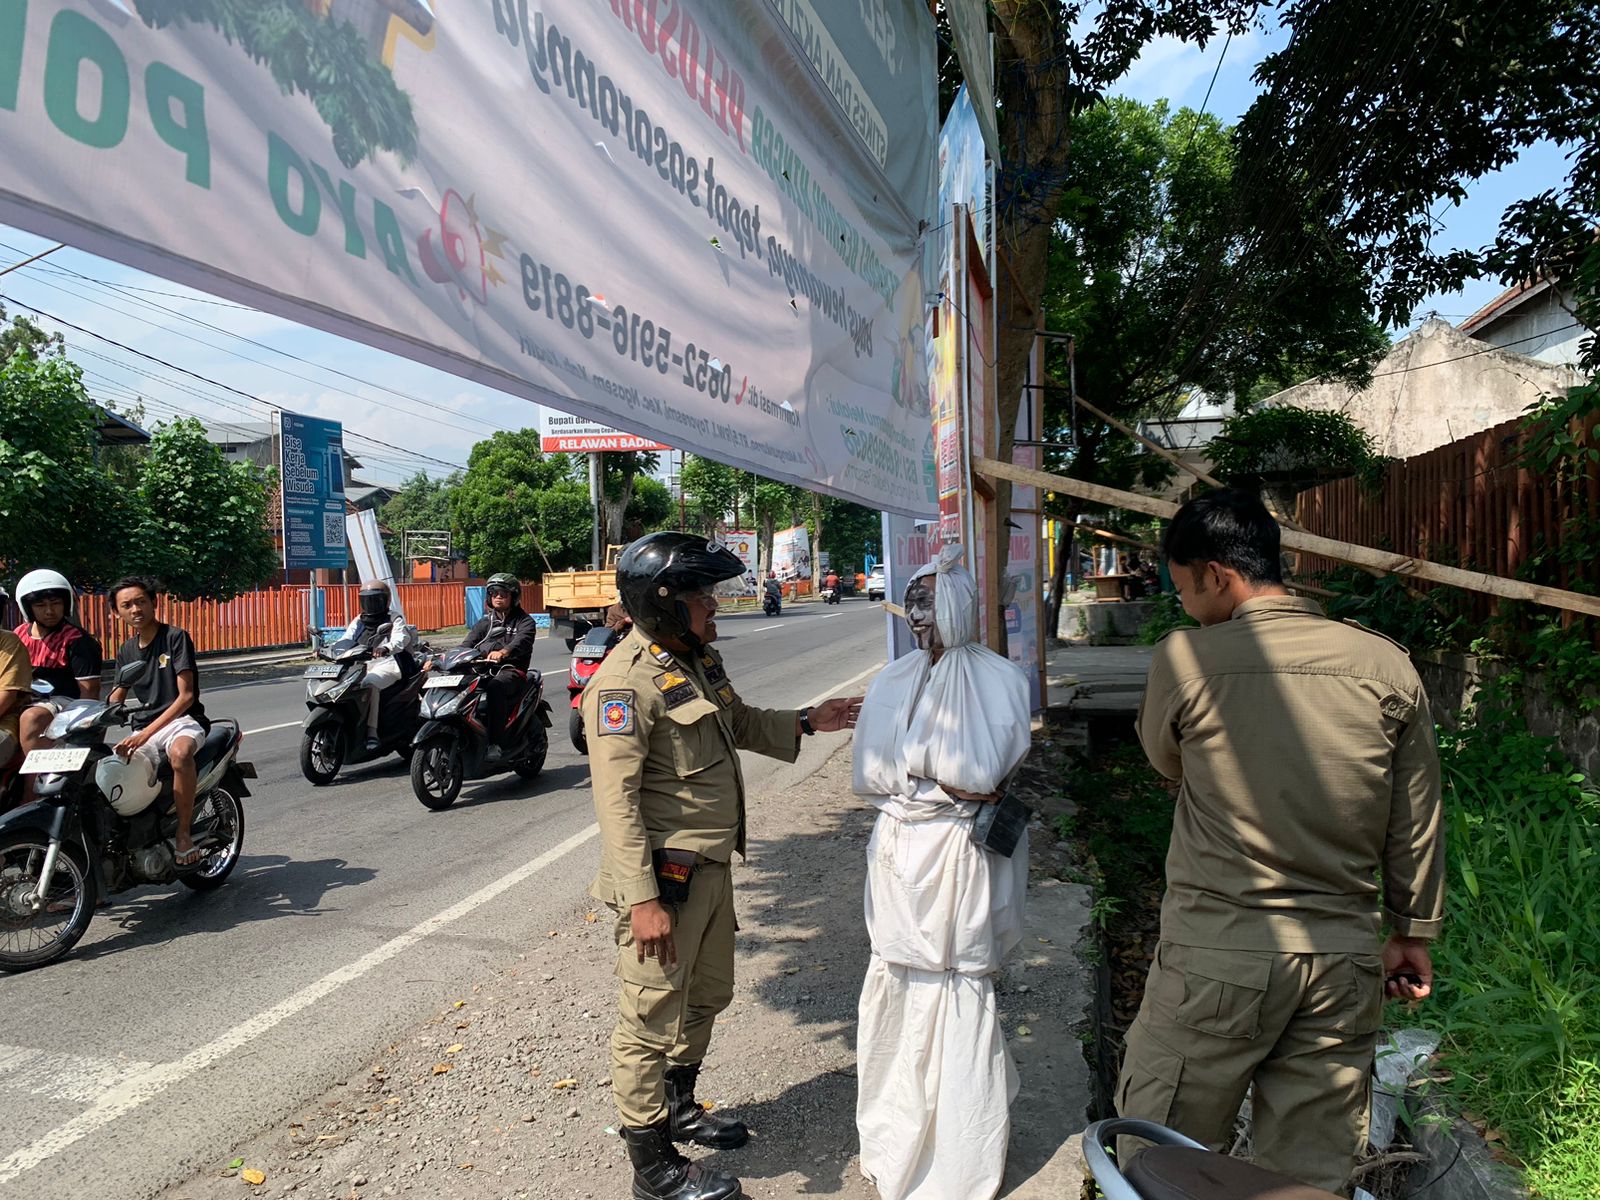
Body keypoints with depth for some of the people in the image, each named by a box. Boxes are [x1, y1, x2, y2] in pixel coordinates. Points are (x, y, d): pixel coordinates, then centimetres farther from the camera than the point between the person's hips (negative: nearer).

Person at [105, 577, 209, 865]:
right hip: (142, 728, 6)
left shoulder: (175, 637, -6)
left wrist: (146, 734, -24)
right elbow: (114, 701, 13)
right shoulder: (126, 651, 14)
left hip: (182, 721, -6)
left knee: (179, 753, -39)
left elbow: (186, 695, -14)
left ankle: (183, 835, -29)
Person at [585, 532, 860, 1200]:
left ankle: (679, 1111, 46)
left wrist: (807, 721, 14)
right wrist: (642, 900, -26)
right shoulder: (626, 682, -21)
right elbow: (617, 801, -24)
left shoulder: (698, 662, 8)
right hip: (664, 880, -10)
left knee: (706, 997, 25)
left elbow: (741, 725, 26)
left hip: (711, 869, 10)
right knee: (651, 1022, 5)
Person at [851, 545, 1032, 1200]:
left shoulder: (998, 679, -7)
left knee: (959, 992, 4)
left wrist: (912, 759, -6)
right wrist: (947, 781, -8)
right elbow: (869, 774, 0)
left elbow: (981, 772, -17)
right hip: (897, 852, 5)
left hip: (960, 857, -4)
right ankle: (897, 1134, 31)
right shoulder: (893, 681, 7)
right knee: (897, 982, 12)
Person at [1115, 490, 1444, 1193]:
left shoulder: (1184, 658, -13)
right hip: (1344, 957, 4)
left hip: (1216, 952, -4)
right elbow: (1416, 824, 7)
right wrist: (1413, 932, 18)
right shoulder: (1388, 666, -2)